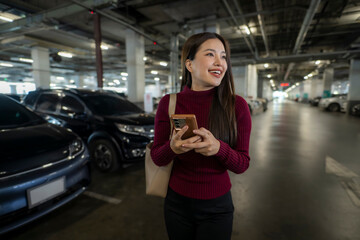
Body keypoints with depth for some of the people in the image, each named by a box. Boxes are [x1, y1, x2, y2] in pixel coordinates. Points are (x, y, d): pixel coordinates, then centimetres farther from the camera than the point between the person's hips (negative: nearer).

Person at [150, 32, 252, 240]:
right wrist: (172, 147, -27)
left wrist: (219, 149, -30)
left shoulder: (237, 106, -14)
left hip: (217, 207, -1)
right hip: (177, 202, 2)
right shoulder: (169, 103, -10)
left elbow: (242, 164, -10)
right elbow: (157, 158, -6)